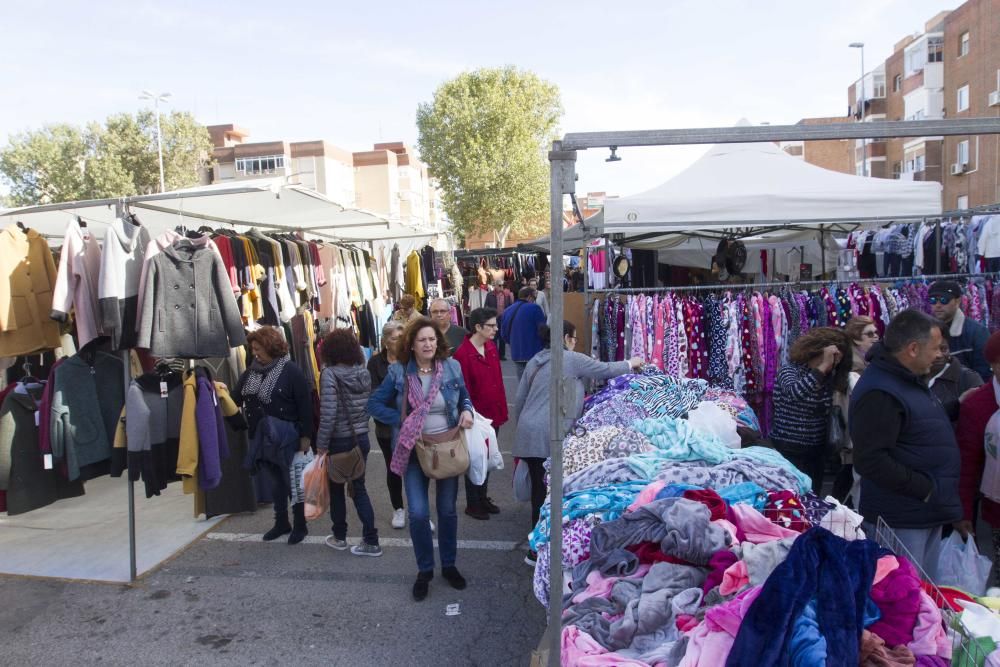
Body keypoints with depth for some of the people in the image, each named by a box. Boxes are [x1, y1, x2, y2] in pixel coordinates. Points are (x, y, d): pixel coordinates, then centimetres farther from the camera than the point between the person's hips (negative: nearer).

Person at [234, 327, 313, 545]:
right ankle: (281, 523, 30)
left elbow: (305, 405, -13)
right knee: (275, 482, 16)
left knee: (293, 482, 6)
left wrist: (305, 436, -14)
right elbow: (236, 399, 7)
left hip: (286, 438, -6)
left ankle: (300, 525, 19)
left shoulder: (291, 371, -13)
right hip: (261, 438, 6)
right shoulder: (250, 372, 6)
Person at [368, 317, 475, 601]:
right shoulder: (398, 372, -8)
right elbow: (374, 404, -2)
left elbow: (465, 397, 10)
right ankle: (424, 569, 17)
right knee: (418, 513, -7)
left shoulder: (452, 367, -5)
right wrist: (401, 421, -15)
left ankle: (449, 565, 34)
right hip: (415, 449, -1)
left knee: (447, 510, 13)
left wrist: (467, 411, -11)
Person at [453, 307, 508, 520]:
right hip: (476, 417, -7)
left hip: (493, 415, 7)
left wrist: (502, 410, 10)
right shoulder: (462, 354, -20)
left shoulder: (491, 347, 4)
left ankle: (483, 498, 35)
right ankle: (472, 504, 25)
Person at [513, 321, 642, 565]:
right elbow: (605, 369, 7)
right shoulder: (572, 359, -2)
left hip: (527, 435, 7)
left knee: (539, 489, 10)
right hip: (549, 436, -7)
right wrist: (630, 363, 25)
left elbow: (519, 401, 19)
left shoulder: (534, 361, 17)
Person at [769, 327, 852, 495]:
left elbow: (826, 417, 7)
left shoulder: (827, 379, 7)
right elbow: (794, 392, -35)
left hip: (816, 451, 7)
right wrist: (823, 367, -33)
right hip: (788, 451, -6)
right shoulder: (789, 370, -11)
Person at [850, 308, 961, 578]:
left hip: (928, 513, 10)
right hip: (900, 519, -10)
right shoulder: (880, 393, -24)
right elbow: (870, 461, -28)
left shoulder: (908, 380, 10)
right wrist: (925, 489, -22)